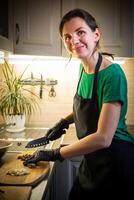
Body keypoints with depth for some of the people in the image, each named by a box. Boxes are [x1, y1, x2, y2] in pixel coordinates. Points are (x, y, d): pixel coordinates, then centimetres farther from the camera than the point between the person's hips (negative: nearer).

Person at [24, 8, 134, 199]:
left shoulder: (112, 74, -23)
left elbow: (103, 138, -25)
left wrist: (55, 154, -18)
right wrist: (64, 122, 4)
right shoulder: (84, 68, 0)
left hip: (115, 161, -7)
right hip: (92, 160, 7)